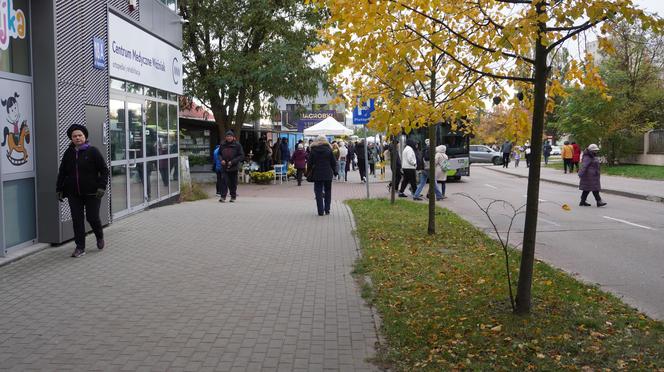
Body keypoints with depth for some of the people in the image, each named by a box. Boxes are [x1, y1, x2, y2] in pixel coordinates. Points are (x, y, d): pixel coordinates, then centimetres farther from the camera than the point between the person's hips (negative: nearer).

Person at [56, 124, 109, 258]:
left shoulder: (93, 151, -4)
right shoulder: (68, 153, 8)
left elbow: (104, 170, -5)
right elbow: (62, 173, 15)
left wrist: (101, 186, -14)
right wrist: (59, 189, 10)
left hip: (92, 192, -4)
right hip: (74, 194, 4)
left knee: (92, 217, 1)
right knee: (77, 220, 3)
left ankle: (100, 238, 31)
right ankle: (80, 247, 12)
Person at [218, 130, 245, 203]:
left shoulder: (237, 145, -5)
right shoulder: (222, 145, 5)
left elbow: (241, 156, -6)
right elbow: (219, 154, 16)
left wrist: (232, 162, -15)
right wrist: (221, 160, -6)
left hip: (234, 167, -1)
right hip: (224, 167, 1)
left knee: (233, 182, 7)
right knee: (224, 181, -10)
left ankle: (233, 197, 20)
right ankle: (223, 197, -9)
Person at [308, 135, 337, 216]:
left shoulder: (313, 150, -2)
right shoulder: (329, 149, -2)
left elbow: (310, 163, 2)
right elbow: (333, 162, 1)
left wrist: (310, 173, 13)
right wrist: (335, 172, 13)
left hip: (317, 174, 0)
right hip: (328, 174, 0)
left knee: (318, 192, 4)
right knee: (327, 191, 13)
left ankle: (320, 211, 0)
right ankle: (327, 209, 11)